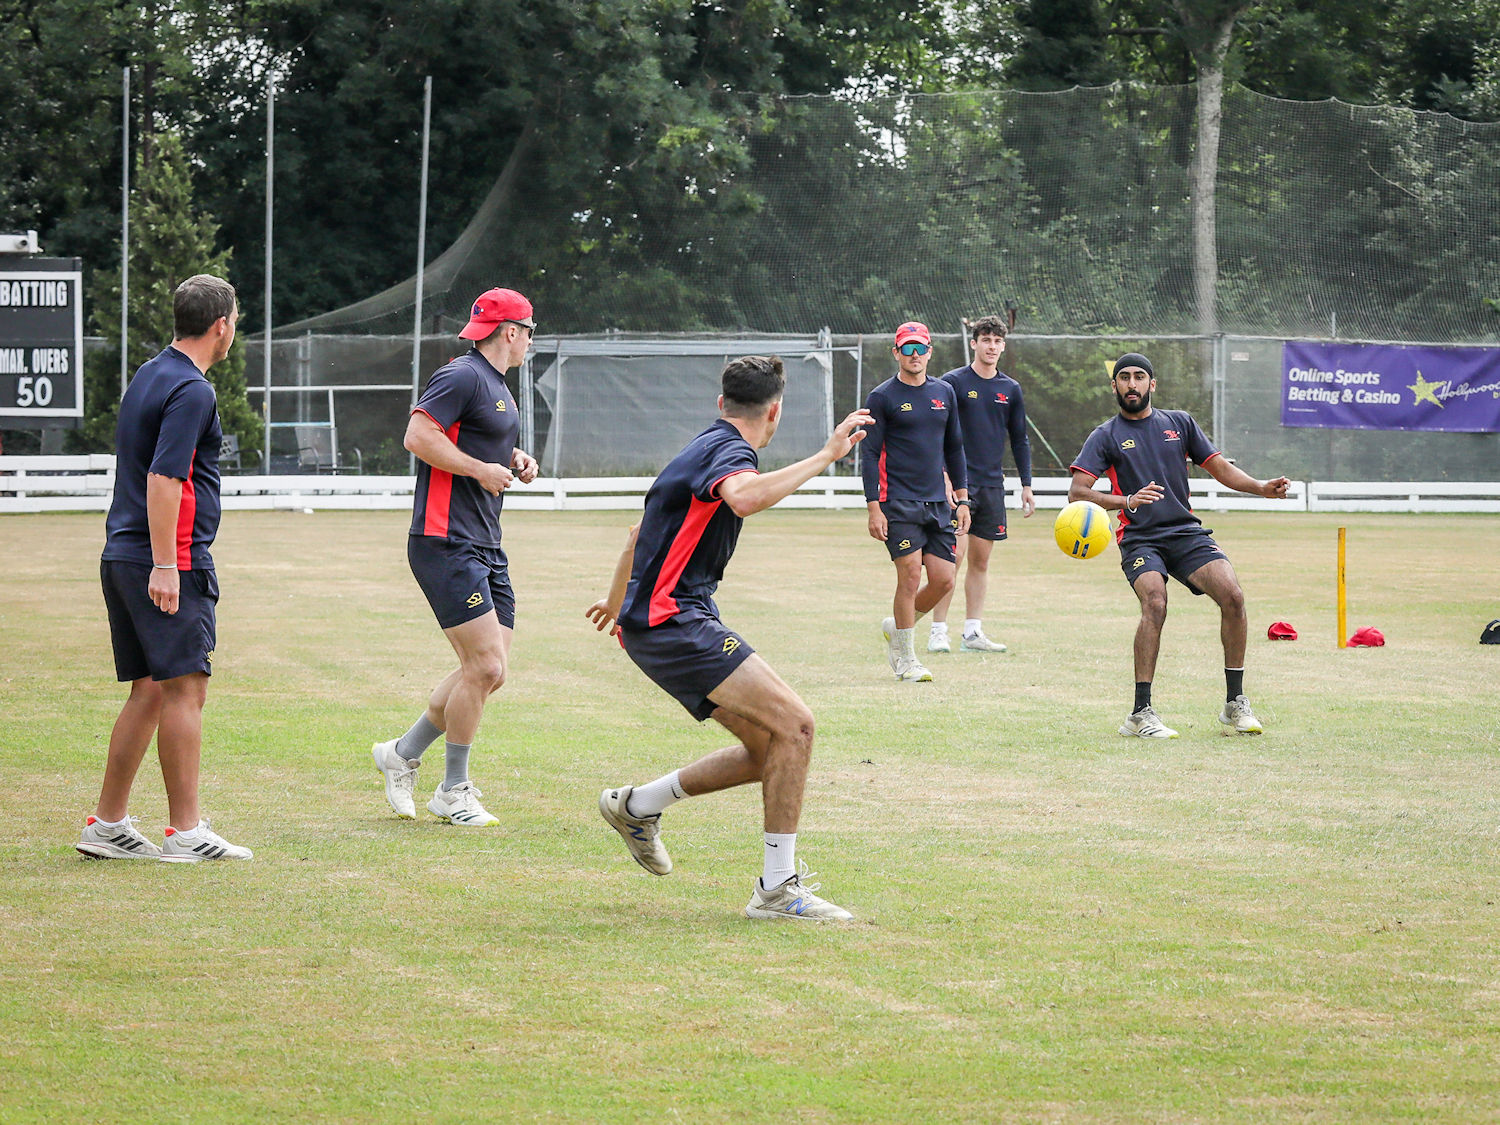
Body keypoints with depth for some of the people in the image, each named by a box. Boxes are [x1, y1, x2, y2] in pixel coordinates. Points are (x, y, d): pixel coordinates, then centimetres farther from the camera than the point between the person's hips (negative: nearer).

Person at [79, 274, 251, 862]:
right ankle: (185, 831, -6)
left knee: (150, 691, 12)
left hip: (122, 558, 9)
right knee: (185, 687, -6)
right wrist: (164, 565, -23)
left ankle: (108, 824, 12)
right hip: (172, 560, -9)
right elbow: (162, 477, -21)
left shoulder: (149, 375, 16)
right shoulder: (191, 390, -13)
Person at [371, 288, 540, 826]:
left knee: (490, 670, 8)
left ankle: (402, 755, 21)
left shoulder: (497, 387, 20)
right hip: (446, 544, -10)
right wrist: (482, 469, -17)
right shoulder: (462, 377, -11)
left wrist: (514, 460, 13)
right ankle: (453, 791, 0)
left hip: (485, 549, 10)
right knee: (484, 665, -12)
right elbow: (419, 435, -21)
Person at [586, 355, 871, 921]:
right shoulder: (728, 450, -10)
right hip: (673, 621, -10)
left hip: (654, 618, 10)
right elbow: (745, 498, -37)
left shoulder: (708, 447, 21)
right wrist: (826, 455, -32)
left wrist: (617, 599, 51)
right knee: (794, 724, -18)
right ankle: (777, 886, -16)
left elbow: (641, 530, 36)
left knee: (770, 749, 8)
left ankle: (639, 806, 21)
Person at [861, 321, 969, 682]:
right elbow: (870, 454, -4)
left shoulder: (944, 392, 13)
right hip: (898, 502, -5)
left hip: (938, 503, 5)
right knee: (911, 574, -13)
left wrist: (962, 500, 15)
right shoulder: (882, 397, -2)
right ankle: (904, 658, -1)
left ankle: (895, 626, 23)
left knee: (943, 581, -2)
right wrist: (874, 507, -11)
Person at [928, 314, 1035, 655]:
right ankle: (938, 631, -9)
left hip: (992, 484, 5)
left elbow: (1019, 440, 17)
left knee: (981, 560, 7)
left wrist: (1026, 485, 13)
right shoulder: (953, 383, -3)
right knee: (954, 554, -13)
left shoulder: (1010, 389, 11)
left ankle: (972, 633, 10)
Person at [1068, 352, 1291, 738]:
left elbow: (1221, 468, 19)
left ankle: (1235, 704, -7)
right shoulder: (1105, 437, 6)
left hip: (1186, 532, 3)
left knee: (1233, 596, -18)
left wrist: (1261, 487, 1)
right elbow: (1077, 491, -6)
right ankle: (1141, 714, -24)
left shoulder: (1179, 423, 16)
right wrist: (1126, 501, -24)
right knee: (1155, 605, -29)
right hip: (1139, 537, -3)